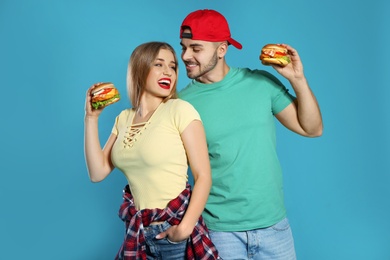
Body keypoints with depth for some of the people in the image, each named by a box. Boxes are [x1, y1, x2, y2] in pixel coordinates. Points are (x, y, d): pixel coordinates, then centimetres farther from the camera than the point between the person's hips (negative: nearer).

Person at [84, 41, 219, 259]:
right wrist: (92, 118, -1)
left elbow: (203, 176, -13)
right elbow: (97, 172, 2)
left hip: (173, 229, -5)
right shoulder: (124, 119, 5)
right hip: (138, 231, 5)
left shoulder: (180, 110, -11)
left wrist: (185, 229, -24)